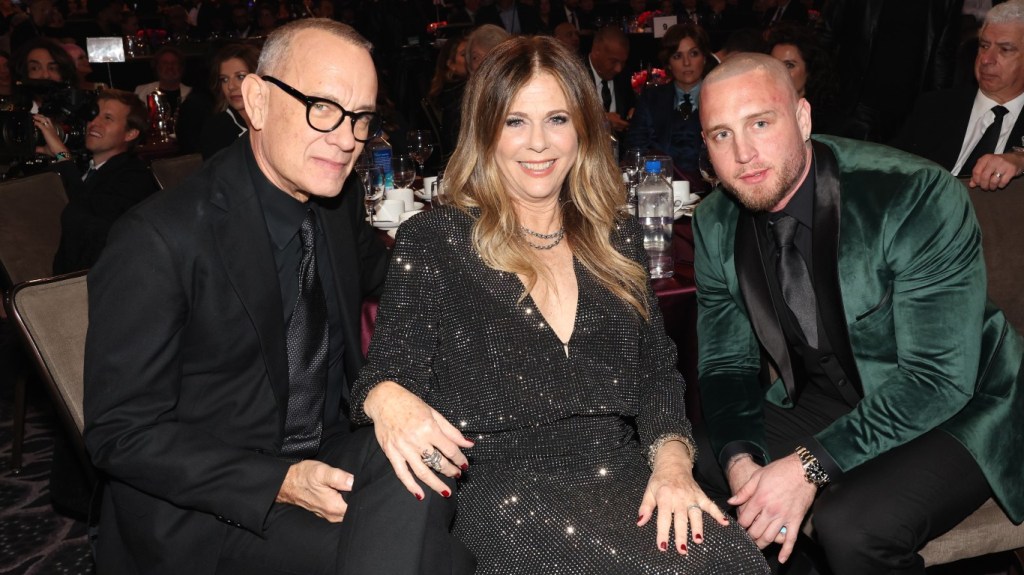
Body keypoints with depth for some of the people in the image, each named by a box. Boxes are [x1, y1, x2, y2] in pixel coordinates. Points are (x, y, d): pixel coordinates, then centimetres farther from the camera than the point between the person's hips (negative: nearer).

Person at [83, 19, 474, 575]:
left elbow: (378, 274, 24)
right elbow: (121, 433, -14)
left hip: (330, 459, 7)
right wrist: (281, 483, -24)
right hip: (204, 507, -6)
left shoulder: (340, 200, 1)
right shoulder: (159, 240, -18)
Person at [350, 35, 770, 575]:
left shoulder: (619, 240, 14)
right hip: (501, 487, -4)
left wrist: (673, 460, -8)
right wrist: (385, 398, -26)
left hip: (623, 476, 4)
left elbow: (657, 372, 12)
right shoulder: (430, 242, 3)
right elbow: (388, 371, 0)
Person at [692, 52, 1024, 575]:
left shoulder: (918, 198, -24)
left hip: (954, 410, -5)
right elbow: (726, 363, -1)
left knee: (851, 526, -30)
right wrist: (739, 458, -20)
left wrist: (812, 465, -32)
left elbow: (938, 377, -26)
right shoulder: (715, 225, -7)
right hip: (825, 401, 5)